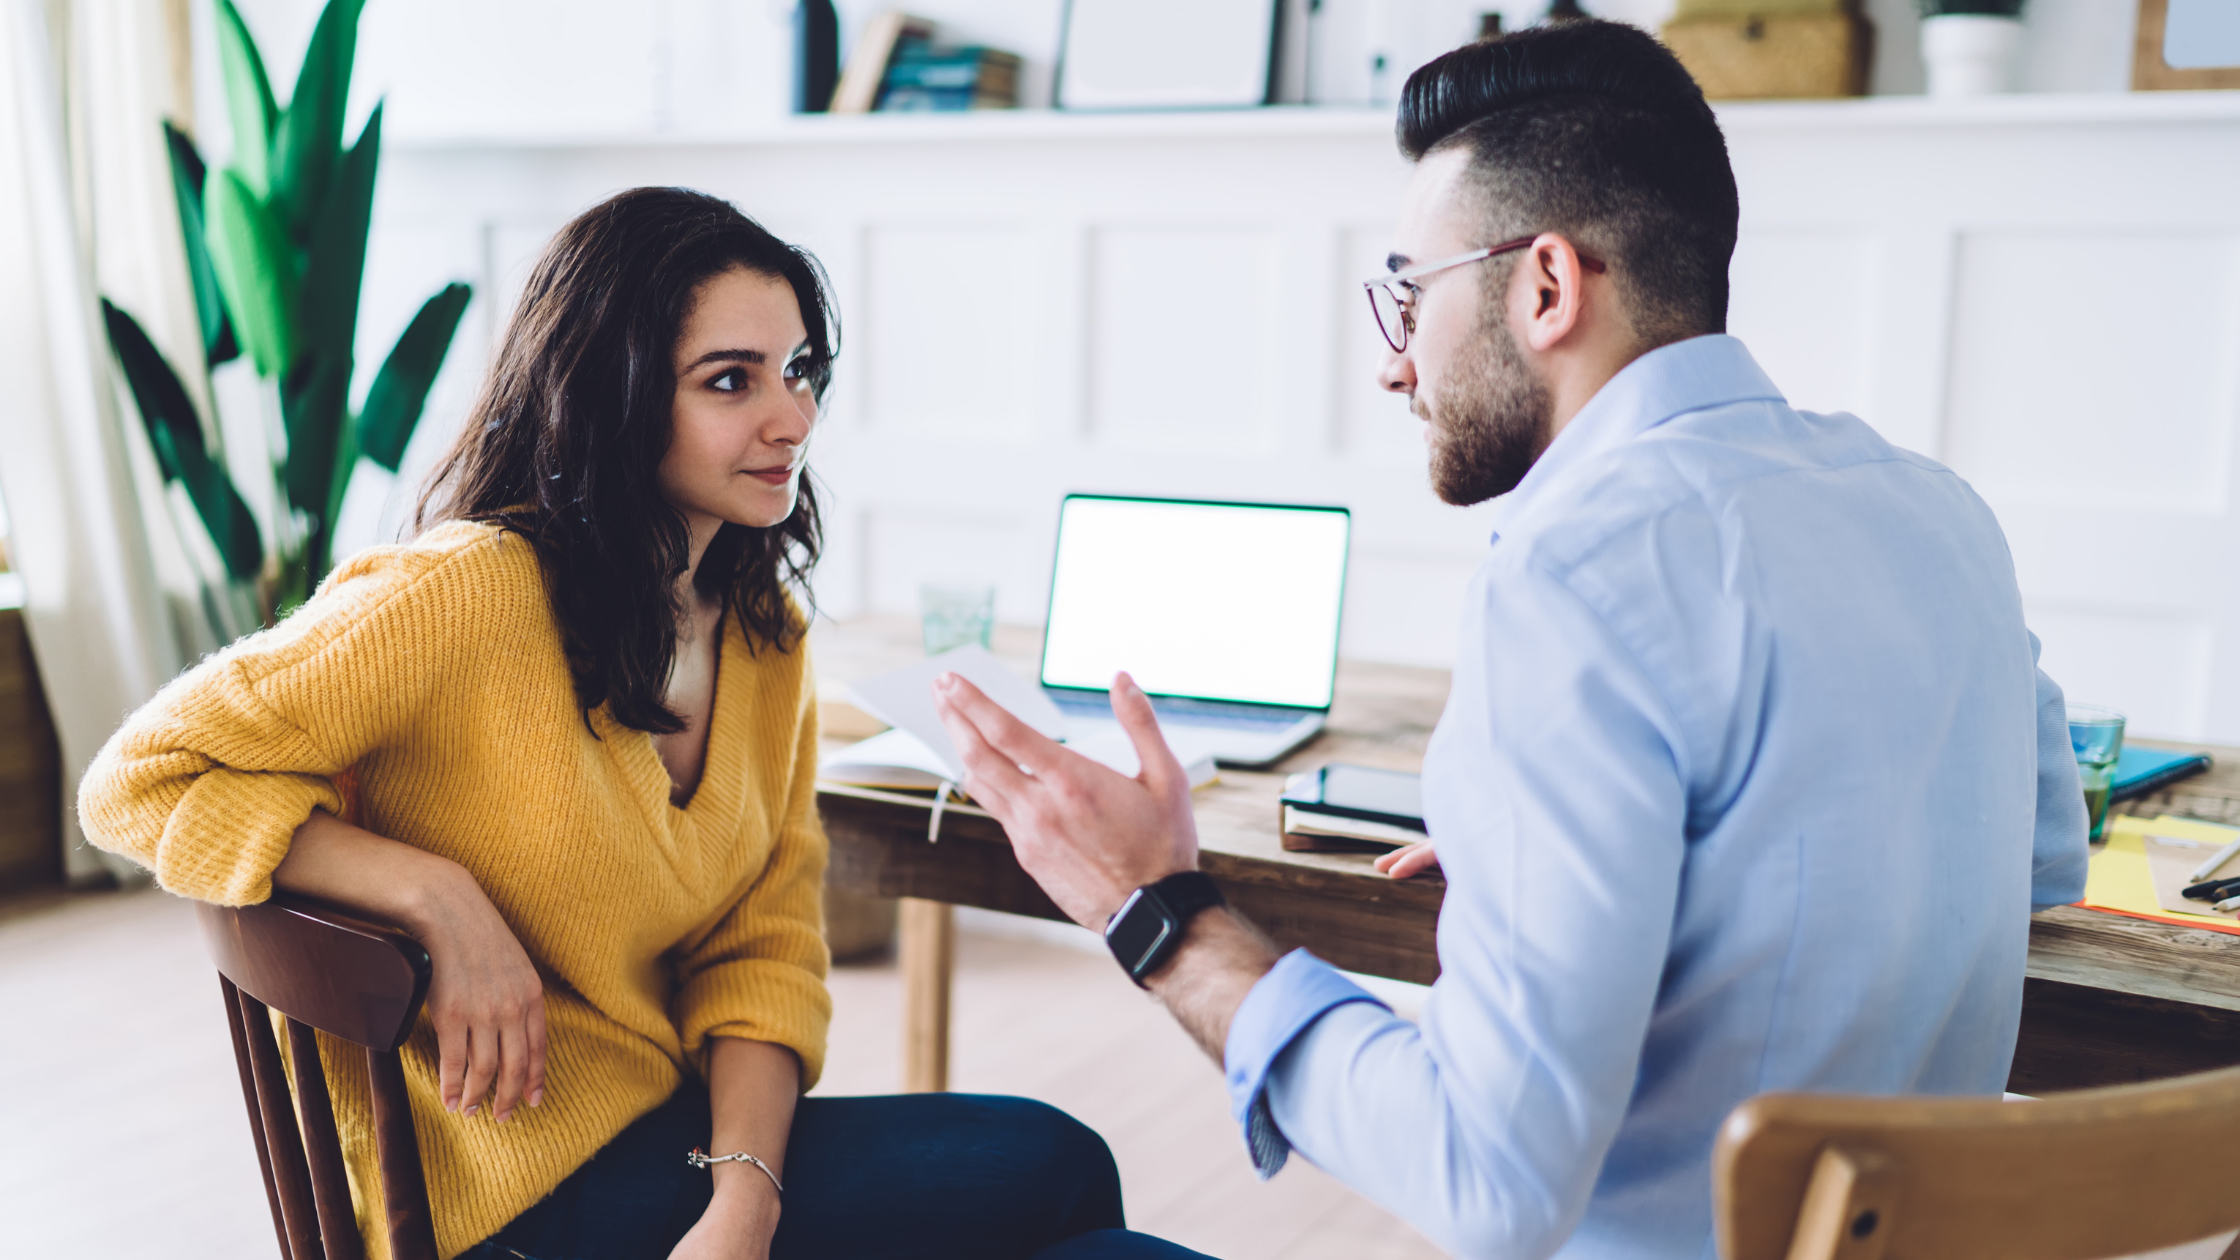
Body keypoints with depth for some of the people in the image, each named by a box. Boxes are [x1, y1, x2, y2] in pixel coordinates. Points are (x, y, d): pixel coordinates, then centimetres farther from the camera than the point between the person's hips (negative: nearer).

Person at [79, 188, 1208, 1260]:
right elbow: (141, 783, -15)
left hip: (683, 1129, 7)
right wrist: (441, 901, -24)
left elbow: (763, 947, 1)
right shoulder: (469, 592, -20)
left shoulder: (765, 632, 3)